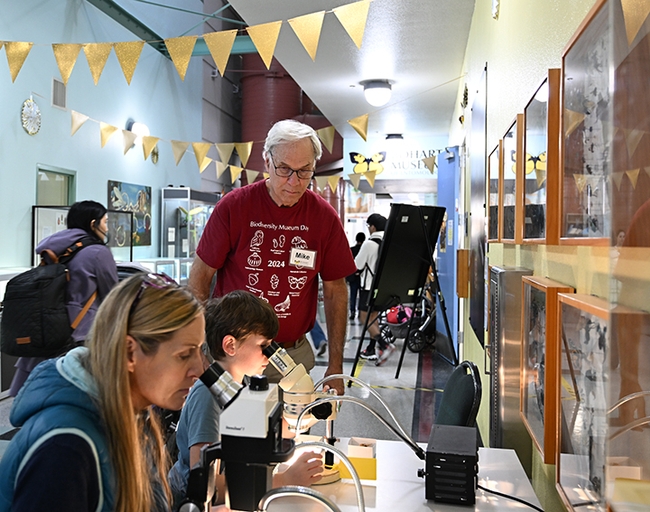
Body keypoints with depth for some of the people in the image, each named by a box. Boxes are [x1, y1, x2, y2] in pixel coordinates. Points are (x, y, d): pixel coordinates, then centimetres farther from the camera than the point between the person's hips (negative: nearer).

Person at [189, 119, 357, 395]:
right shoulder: (233, 206, -9)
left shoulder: (325, 216, -3)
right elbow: (200, 275, -3)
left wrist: (335, 366, 1)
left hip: (294, 353, 2)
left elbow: (335, 290, 3)